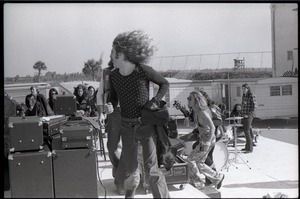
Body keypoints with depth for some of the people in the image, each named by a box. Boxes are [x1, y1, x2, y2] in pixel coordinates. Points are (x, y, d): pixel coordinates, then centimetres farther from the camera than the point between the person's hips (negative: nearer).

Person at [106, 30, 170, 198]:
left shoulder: (143, 71, -15)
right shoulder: (113, 76, -2)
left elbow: (165, 84, 0)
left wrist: (155, 101, -12)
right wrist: (111, 106, -8)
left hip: (146, 123, -4)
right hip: (126, 125, 4)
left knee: (151, 168, -8)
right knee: (128, 167, 12)